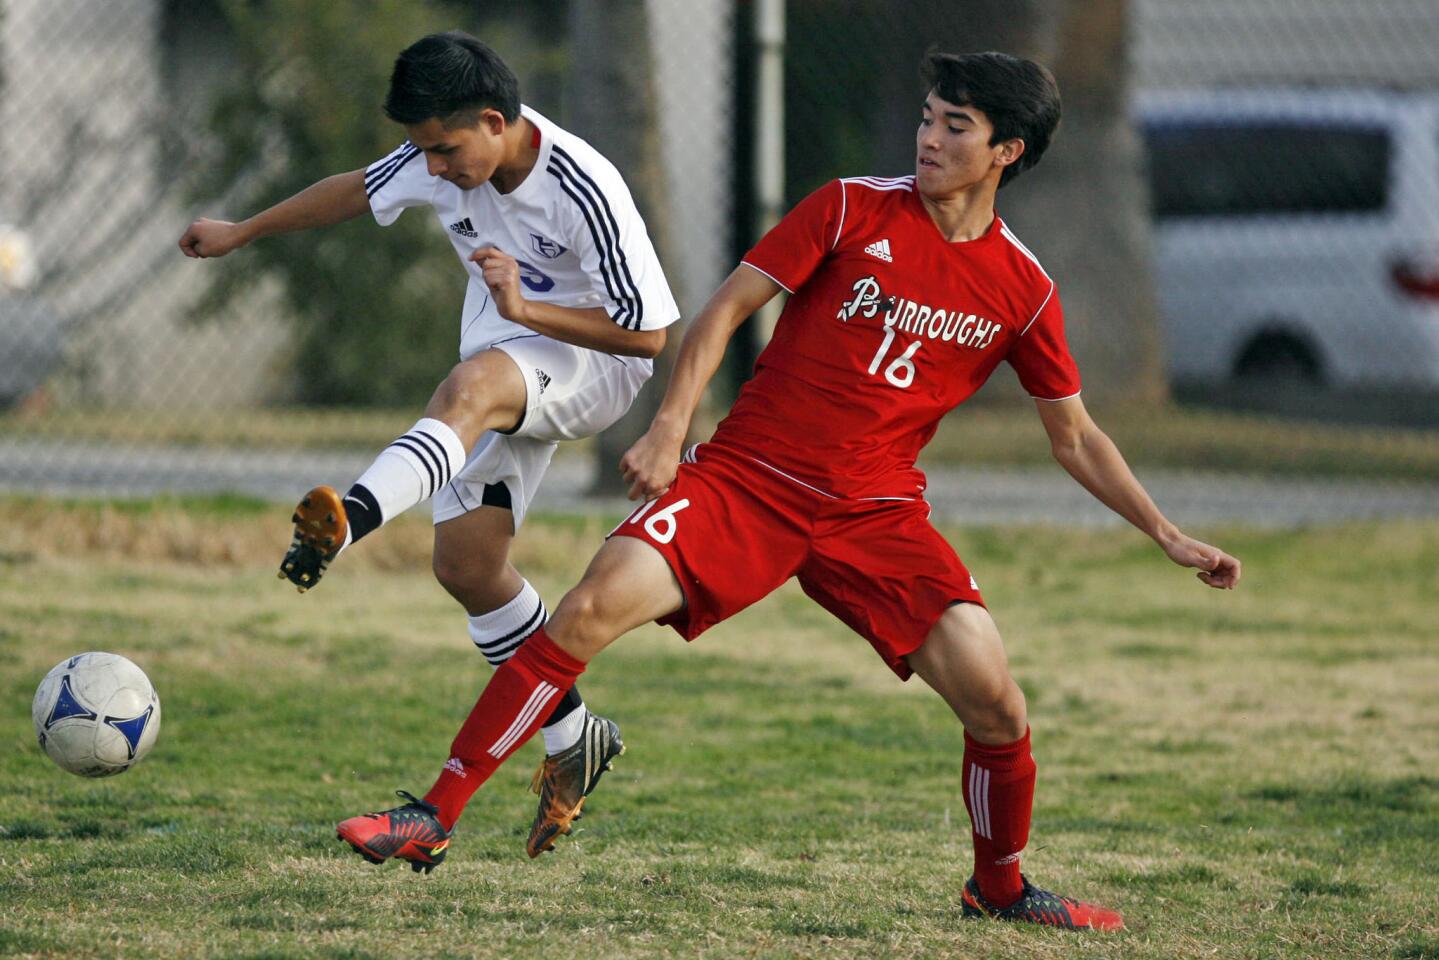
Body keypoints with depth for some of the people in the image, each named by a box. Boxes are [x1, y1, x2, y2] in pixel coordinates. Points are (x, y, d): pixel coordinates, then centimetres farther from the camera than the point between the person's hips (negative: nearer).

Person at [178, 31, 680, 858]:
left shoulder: (584, 193, -26)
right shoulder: (445, 161, -7)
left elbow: (649, 332, -24)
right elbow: (361, 190, 14)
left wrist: (526, 309, -33)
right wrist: (241, 234, 22)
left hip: (594, 363, -8)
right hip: (505, 366, 9)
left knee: (471, 386, -41)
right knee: (466, 561, 1)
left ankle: (347, 523, -67)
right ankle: (574, 739, 16)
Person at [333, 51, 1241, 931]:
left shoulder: (1022, 290, 4)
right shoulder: (853, 208, -2)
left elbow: (1077, 437, 15)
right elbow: (728, 307, -1)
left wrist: (1170, 537, 11)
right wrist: (670, 427, -13)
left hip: (877, 513, 2)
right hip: (745, 477, -2)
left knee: (993, 698, -12)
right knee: (596, 605, -21)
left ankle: (1001, 888, 16)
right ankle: (436, 817, -16)